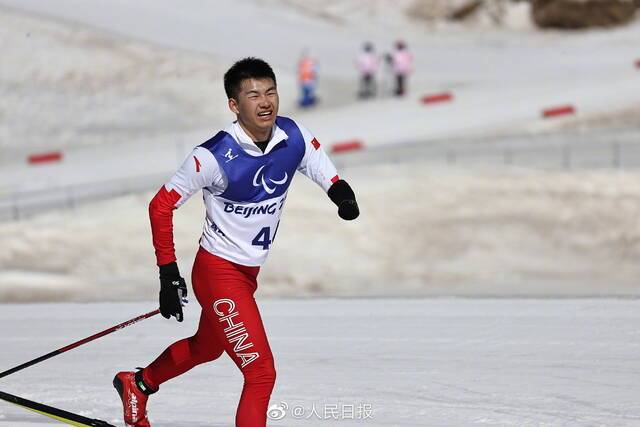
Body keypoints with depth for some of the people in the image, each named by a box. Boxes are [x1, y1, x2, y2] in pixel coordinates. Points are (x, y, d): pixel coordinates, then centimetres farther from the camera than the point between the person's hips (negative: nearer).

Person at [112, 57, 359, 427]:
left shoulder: (295, 137, -9)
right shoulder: (215, 157, -25)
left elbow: (327, 176, 0)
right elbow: (161, 206, -16)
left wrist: (343, 194, -25)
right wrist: (169, 274, -19)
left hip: (249, 272, 8)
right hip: (218, 272, -8)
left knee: (207, 347, 30)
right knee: (262, 372, -14)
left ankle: (138, 384, 56)